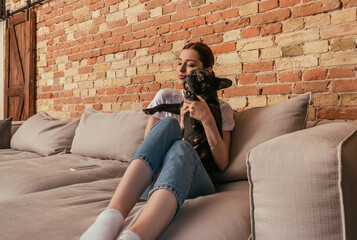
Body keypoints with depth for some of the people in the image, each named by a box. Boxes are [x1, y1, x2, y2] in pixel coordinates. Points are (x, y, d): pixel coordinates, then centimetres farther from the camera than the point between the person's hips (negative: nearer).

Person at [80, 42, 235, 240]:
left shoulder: (222, 110, 12)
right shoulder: (165, 97, 16)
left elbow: (222, 164, 2)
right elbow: (148, 145, 11)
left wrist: (207, 120, -10)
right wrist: (179, 128, -3)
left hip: (194, 184, -1)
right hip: (150, 180, 1)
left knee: (180, 149, -35)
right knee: (168, 123, -29)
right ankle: (111, 218, -50)